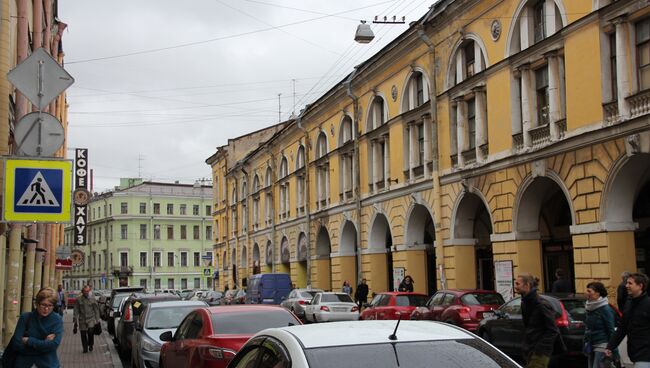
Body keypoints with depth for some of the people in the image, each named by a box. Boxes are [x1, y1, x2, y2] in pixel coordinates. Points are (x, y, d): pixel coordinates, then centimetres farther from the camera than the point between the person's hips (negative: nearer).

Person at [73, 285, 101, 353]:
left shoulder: (92, 299, 7)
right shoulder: (78, 300, 4)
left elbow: (96, 310, 10)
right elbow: (76, 311, 6)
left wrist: (97, 320, 6)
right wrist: (75, 321, 2)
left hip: (91, 319, -1)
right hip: (82, 320, 1)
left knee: (91, 332, -17)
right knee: (83, 334, 0)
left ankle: (90, 345, 8)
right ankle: (85, 348, 17)